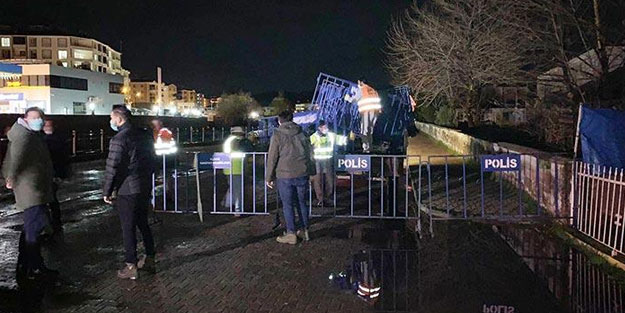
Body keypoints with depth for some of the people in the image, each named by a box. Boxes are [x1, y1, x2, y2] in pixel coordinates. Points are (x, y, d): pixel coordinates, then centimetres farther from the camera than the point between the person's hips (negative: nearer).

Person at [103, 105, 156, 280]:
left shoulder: (119, 139, -17)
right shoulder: (144, 135, 8)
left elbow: (112, 168, -18)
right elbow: (152, 159, 15)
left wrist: (107, 192, -9)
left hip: (127, 190, -7)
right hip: (145, 187, 8)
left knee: (128, 228, 2)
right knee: (143, 223, 18)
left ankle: (131, 267, 8)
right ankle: (149, 259, 26)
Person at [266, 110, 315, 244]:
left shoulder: (277, 135, -5)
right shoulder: (302, 133, 7)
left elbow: (272, 157, -6)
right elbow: (310, 154, 12)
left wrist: (269, 177, 0)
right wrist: (310, 172, 18)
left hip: (285, 175, -4)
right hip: (302, 173, 4)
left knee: (287, 205, 4)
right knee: (302, 202, 14)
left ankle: (291, 234, 8)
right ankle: (304, 231, 21)